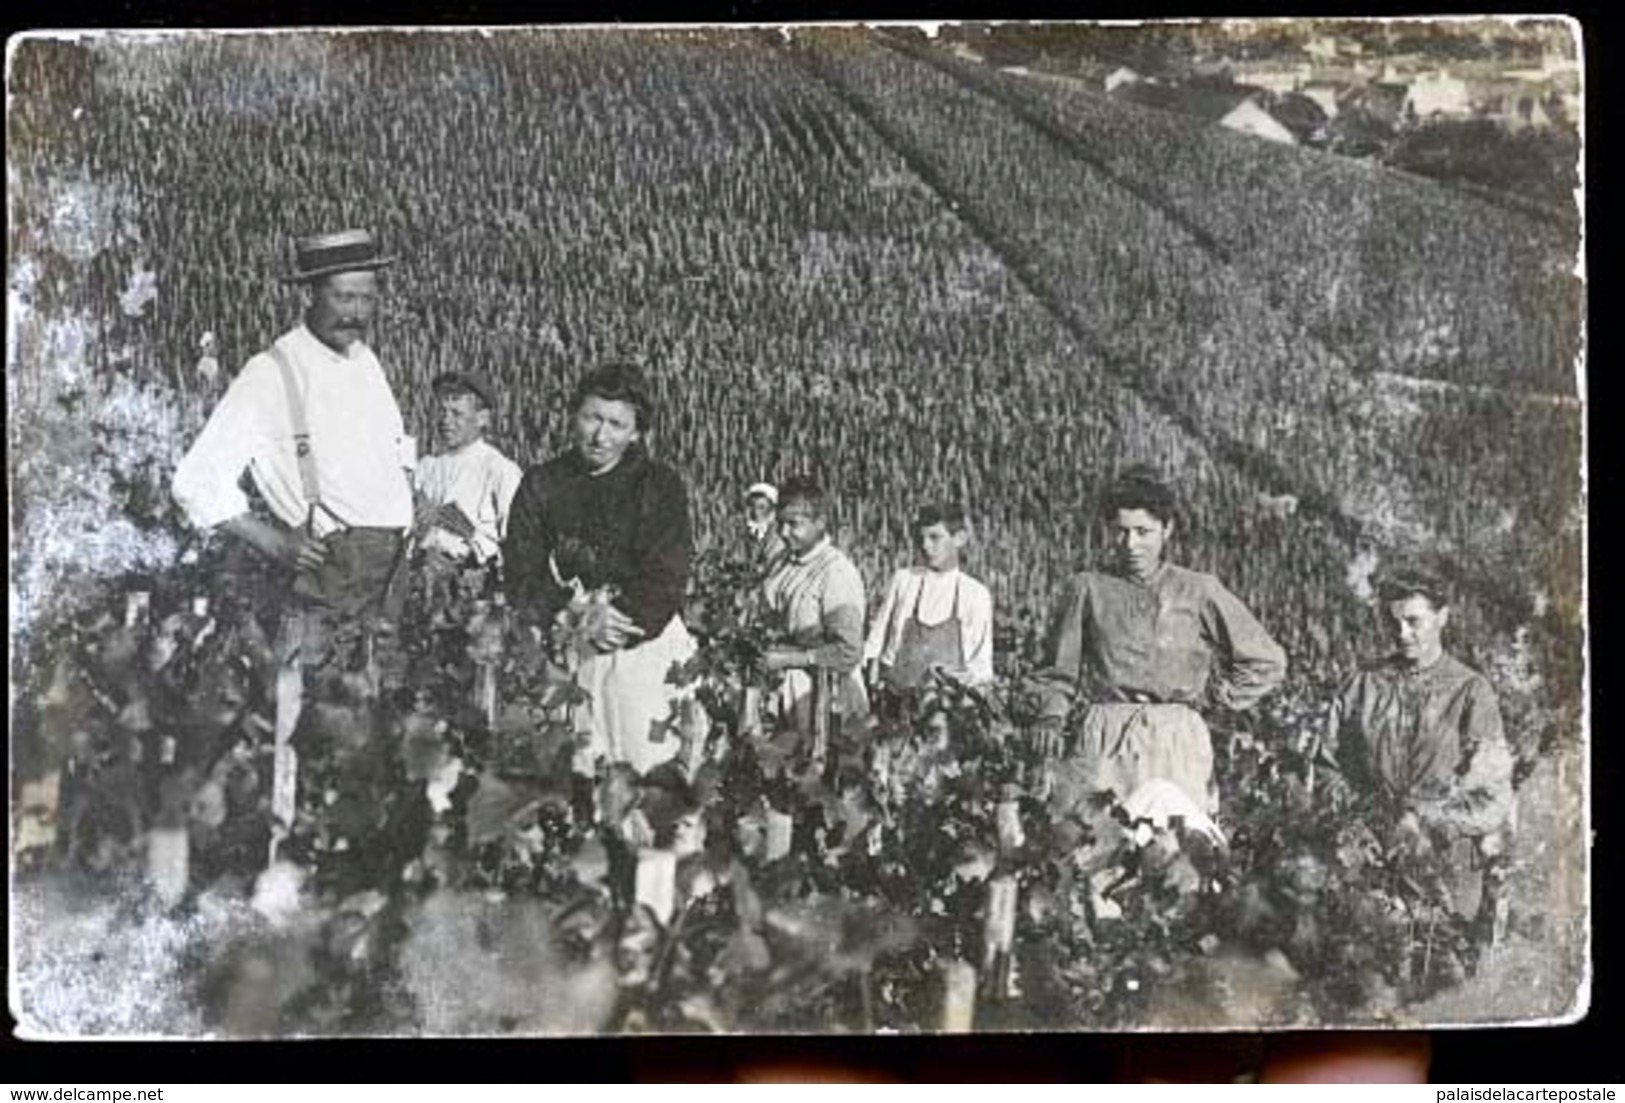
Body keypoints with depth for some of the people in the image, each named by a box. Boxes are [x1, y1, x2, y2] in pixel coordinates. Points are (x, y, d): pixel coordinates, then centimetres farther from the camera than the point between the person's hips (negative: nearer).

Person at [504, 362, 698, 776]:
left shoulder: (661, 485, 2)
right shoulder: (541, 483, 9)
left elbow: (665, 583, -5)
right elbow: (521, 575, 2)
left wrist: (612, 618, -16)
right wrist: (575, 615, -13)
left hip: (644, 645, -2)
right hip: (566, 650, 2)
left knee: (648, 772, -6)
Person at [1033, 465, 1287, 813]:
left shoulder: (1198, 591, 6)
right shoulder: (1089, 588, 8)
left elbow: (1267, 663, 11)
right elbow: (1060, 671, 16)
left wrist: (1210, 696, 7)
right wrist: (1051, 718, 1)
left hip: (1178, 741, 0)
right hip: (1105, 739, 0)